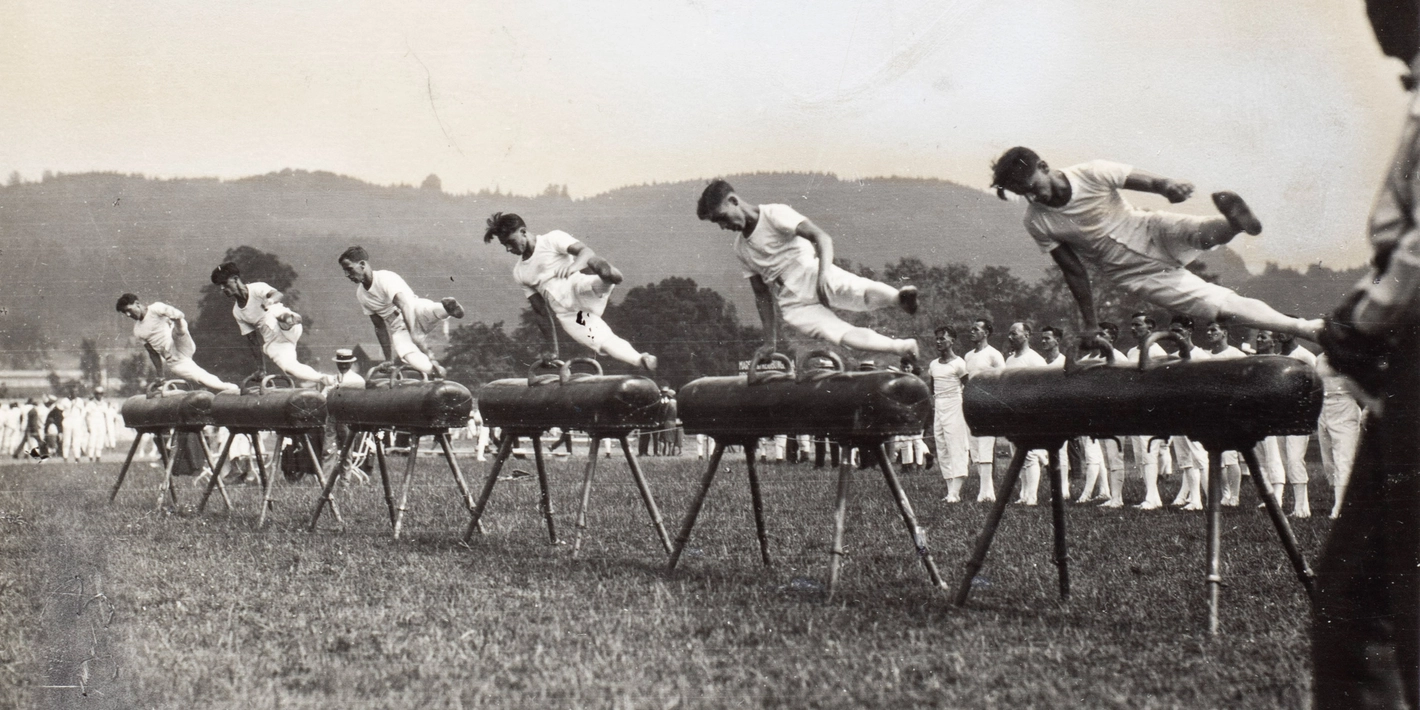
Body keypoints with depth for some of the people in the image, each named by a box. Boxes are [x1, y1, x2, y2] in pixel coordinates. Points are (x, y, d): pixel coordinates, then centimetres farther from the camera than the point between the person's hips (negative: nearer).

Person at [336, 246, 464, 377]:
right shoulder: (360, 295, 6)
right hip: (399, 330, 4)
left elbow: (405, 305, -28)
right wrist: (388, 359, 9)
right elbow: (380, 327, 12)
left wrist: (415, 334, -40)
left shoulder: (386, 278, -14)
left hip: (415, 315, -4)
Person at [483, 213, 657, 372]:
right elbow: (540, 311, 21)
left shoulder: (552, 239, 3)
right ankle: (643, 361, -12)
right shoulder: (519, 273, 19)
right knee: (605, 344, -16)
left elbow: (586, 251, -14)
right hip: (568, 316, 4)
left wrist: (575, 264, -37)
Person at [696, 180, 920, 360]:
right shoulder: (741, 249, 20)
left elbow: (822, 237, -12)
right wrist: (770, 341, 15)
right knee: (841, 334, -26)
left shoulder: (774, 214, 1)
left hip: (812, 274, -3)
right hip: (795, 306, 3)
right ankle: (903, 348, -36)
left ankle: (899, 298, -61)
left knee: (860, 291, -37)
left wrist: (823, 273, -30)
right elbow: (761, 294, 23)